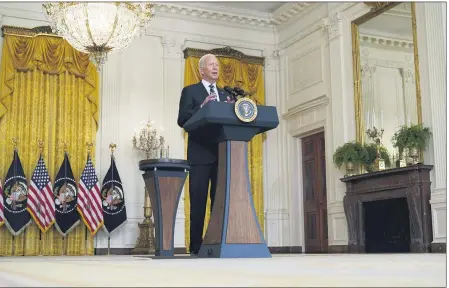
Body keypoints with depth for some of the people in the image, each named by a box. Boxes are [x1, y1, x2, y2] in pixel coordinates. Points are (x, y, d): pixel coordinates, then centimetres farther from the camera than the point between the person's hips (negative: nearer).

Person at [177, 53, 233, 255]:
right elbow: (182, 120, -4)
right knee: (198, 200, -3)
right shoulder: (190, 91, 7)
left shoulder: (225, 94, 21)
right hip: (200, 153, -4)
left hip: (222, 153, 4)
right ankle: (196, 246, -1)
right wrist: (202, 108, -16)